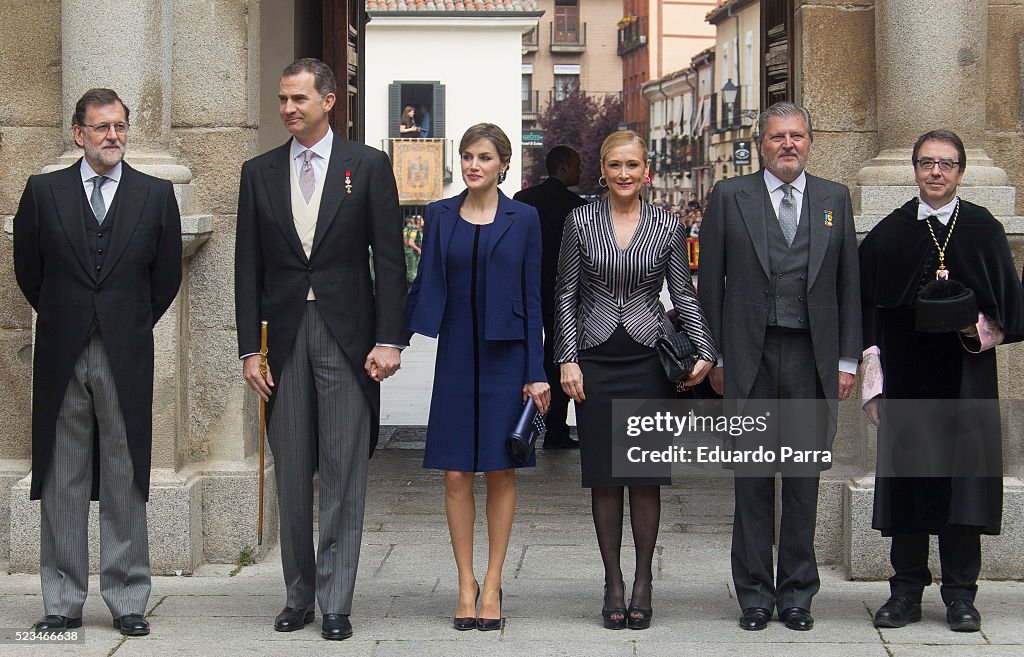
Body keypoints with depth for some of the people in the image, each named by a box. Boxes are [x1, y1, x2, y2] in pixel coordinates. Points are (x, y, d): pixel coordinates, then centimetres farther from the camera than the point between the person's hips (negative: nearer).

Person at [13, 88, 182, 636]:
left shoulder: (156, 195, 5)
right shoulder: (44, 191, 4)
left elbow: (166, 277, 10)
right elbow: (28, 270, 12)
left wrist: (133, 325, 10)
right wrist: (62, 321, 12)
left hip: (126, 358, 0)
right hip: (61, 358, 0)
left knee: (125, 483, 3)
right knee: (61, 483, 4)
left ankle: (127, 601, 10)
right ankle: (62, 602, 11)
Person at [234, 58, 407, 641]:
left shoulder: (368, 165, 2)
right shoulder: (260, 173, 10)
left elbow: (390, 260, 0)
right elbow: (249, 268, 9)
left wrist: (389, 339, -8)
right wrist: (250, 348, 3)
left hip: (347, 335, -3)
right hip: (285, 336, 3)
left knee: (343, 477, -2)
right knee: (291, 474, 8)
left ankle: (336, 603, 4)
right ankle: (299, 595, 18)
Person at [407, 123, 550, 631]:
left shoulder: (523, 219, 1)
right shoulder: (439, 215, 6)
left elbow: (532, 297, 1)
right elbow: (425, 285, 8)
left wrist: (536, 372, -4)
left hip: (505, 355, -2)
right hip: (456, 354, 2)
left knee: (500, 471, 3)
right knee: (456, 474, 1)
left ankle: (492, 584, 12)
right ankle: (466, 584, 11)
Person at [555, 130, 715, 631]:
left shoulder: (667, 227, 4)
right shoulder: (580, 222, 4)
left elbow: (684, 294, 6)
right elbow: (566, 295, 6)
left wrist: (704, 351, -6)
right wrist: (567, 359, -2)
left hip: (649, 360, 0)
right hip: (596, 362, 0)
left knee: (646, 476, 2)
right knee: (604, 477, 2)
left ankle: (643, 581, 13)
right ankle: (613, 583, 12)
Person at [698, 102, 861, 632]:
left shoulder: (834, 199, 10)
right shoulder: (729, 197, 4)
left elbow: (848, 283, 10)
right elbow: (710, 283, 3)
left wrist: (847, 359, 4)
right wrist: (715, 357, -1)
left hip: (811, 356, 2)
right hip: (750, 355, -1)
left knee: (804, 478, 6)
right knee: (752, 479, 4)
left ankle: (797, 593, 15)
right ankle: (755, 594, 12)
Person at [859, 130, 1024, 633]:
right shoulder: (888, 235, 7)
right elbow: (868, 309, 6)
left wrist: (980, 326, -13)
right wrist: (873, 383, -1)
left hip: (966, 375, -1)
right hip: (906, 377, 1)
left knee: (964, 475, -2)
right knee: (906, 478, 2)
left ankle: (960, 595, 6)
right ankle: (906, 591, 11)